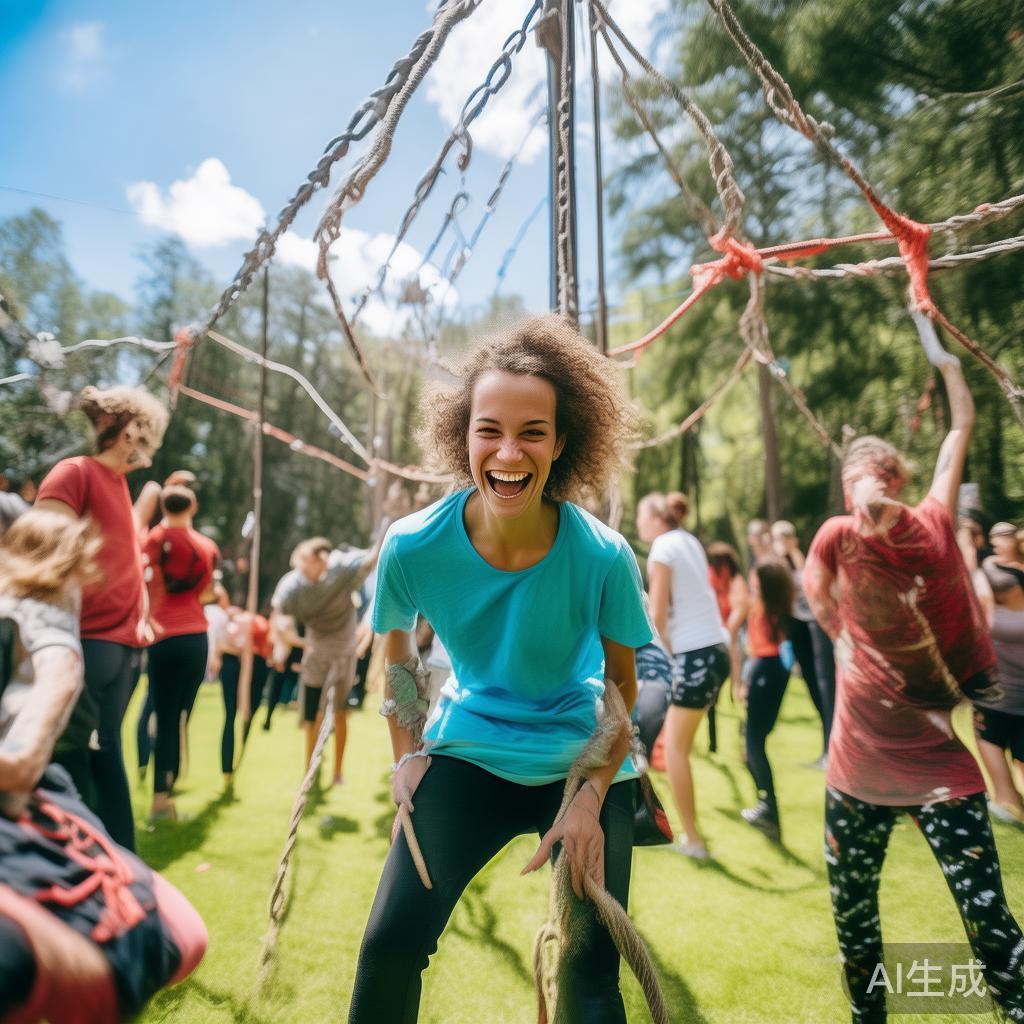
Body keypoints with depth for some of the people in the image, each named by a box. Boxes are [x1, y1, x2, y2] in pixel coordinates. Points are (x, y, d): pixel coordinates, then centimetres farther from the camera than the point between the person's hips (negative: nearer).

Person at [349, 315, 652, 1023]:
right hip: (467, 756, 1)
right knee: (390, 944, -2)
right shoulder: (415, 547, -20)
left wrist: (591, 796, -10)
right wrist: (408, 755, -1)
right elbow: (398, 650, 2)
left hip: (583, 764, 0)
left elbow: (623, 680, -6)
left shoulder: (603, 557, -23)